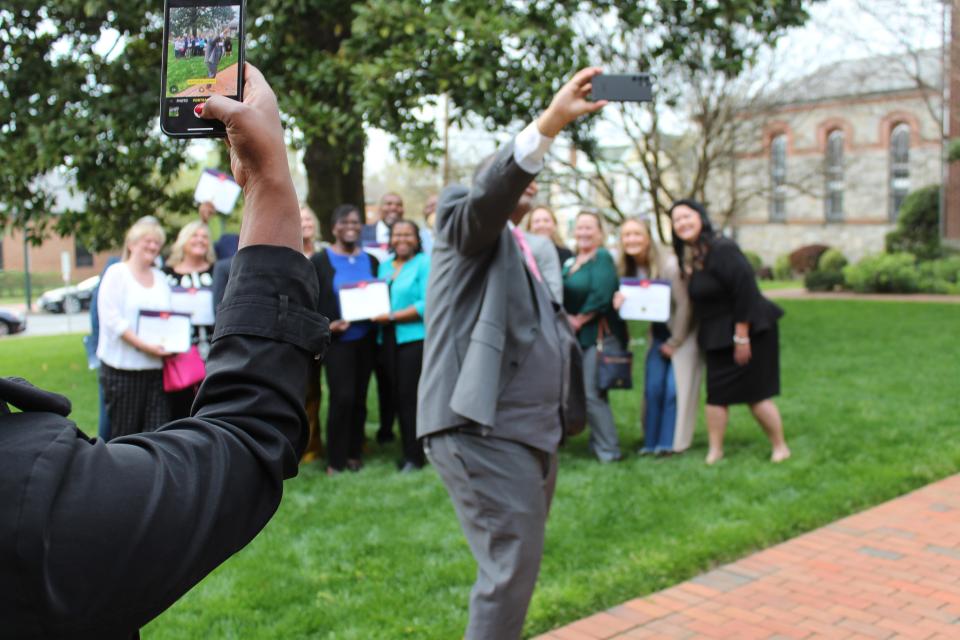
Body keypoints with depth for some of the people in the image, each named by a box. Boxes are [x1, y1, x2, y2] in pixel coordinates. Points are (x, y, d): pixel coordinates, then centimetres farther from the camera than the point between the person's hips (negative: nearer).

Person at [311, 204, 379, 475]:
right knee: (342, 398, -9)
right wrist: (325, 326, -18)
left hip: (365, 339, 4)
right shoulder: (320, 260, -1)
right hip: (337, 340, -4)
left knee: (359, 398, 7)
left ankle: (354, 453, 20)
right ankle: (335, 459, 3)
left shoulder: (370, 261, 11)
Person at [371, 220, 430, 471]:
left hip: (415, 337, -6)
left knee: (410, 396, -6)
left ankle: (415, 456, 4)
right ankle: (407, 451, 17)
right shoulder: (385, 266, 17)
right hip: (389, 339, 6)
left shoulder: (424, 263, -4)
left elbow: (428, 304, -13)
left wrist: (393, 317, -16)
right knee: (397, 396, 7)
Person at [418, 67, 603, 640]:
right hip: (484, 432, -9)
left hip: (531, 431, 9)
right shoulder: (466, 221, 0)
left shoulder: (524, 251, 24)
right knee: (513, 567, -11)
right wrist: (551, 121, -34)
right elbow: (493, 189, -23)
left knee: (518, 563, 17)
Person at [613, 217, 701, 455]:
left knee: (675, 388, -8)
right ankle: (652, 441, 9)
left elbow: (683, 304, -17)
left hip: (683, 332, -5)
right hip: (658, 333, 5)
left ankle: (672, 442, 2)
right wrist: (620, 302, -21)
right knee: (653, 388, 0)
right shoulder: (628, 269, -4)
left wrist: (674, 342, -12)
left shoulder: (669, 264, -22)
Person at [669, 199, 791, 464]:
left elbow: (745, 291, -22)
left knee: (756, 393, -1)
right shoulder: (687, 255, 7)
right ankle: (715, 451, 15)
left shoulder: (721, 249, -19)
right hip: (716, 336, 8)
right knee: (716, 393, 7)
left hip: (748, 330, -8)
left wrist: (742, 337, -21)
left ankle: (781, 448, 16)